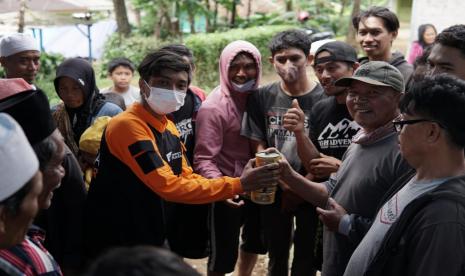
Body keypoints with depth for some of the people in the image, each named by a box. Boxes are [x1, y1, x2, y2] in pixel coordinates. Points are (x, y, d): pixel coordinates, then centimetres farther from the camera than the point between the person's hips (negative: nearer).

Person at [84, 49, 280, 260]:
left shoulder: (169, 127, 6)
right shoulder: (128, 125, -23)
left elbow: (186, 177, 10)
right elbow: (168, 187, -29)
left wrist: (228, 190, -9)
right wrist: (237, 185, -26)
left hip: (151, 237, 8)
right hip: (115, 246, -8)